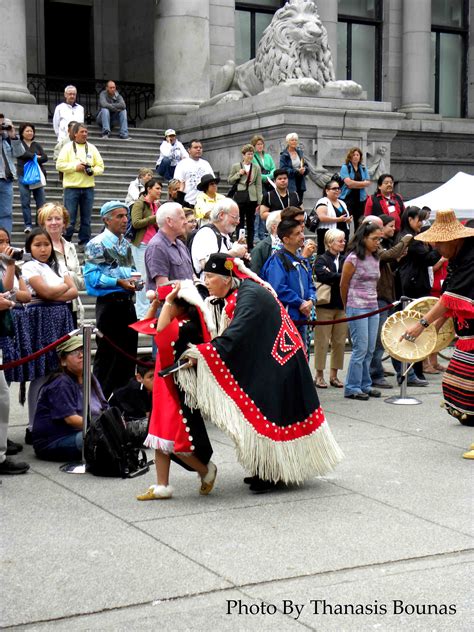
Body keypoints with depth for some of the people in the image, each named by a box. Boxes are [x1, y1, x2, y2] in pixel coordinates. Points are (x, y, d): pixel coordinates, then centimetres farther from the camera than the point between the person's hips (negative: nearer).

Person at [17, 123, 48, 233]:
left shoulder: (37, 145, 17)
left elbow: (45, 157, 5)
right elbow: (22, 153, -13)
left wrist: (33, 159, -8)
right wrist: (35, 156, -5)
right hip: (23, 175, -3)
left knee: (41, 201, -3)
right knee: (25, 202, -5)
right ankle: (28, 225, 0)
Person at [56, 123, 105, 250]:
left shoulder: (92, 148, 12)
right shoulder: (68, 147, 2)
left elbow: (100, 166, 11)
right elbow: (59, 164, -5)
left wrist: (92, 171, -9)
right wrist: (75, 167, -14)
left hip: (88, 188, 3)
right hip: (71, 187, -3)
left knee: (86, 219, 6)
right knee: (69, 218, -4)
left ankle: (84, 244, 13)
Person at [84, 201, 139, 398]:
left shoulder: (126, 244, 15)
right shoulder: (97, 244, -9)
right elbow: (91, 275, -15)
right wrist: (119, 282, -21)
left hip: (127, 302, 8)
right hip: (109, 302, -8)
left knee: (129, 350, 12)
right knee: (107, 353, -1)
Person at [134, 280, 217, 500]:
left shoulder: (188, 326, -18)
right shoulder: (174, 324, 10)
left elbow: (161, 329, -36)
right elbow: (147, 325, 25)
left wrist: (168, 300, -28)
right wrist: (155, 302, 14)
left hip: (180, 393, -10)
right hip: (165, 391, 10)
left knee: (177, 442, -6)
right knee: (160, 439, 11)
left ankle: (206, 470, 18)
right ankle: (162, 486, 18)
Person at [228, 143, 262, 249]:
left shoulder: (256, 168, 5)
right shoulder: (235, 166, 3)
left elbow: (258, 185, 4)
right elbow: (229, 181, 6)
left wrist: (259, 201, -1)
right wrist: (238, 174, -10)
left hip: (251, 198, 1)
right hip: (239, 197, -1)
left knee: (251, 223, 7)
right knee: (240, 223, 3)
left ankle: (250, 246, 14)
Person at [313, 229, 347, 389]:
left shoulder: (345, 260, 11)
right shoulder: (321, 259, -2)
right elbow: (322, 275, -21)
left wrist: (332, 276, -13)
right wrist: (341, 277, -15)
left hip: (342, 306, 5)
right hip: (325, 305, -5)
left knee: (340, 341, 6)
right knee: (322, 341, -1)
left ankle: (334, 374, 15)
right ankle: (319, 375, 8)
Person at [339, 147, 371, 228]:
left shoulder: (363, 168, 13)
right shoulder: (345, 167, -1)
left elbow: (368, 183, 2)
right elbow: (348, 182, -14)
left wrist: (354, 184, -11)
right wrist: (362, 183, -4)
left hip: (360, 198, 4)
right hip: (348, 198, -4)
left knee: (359, 222, 7)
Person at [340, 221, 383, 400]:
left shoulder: (375, 258, 12)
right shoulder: (353, 258, -9)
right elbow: (343, 285, -3)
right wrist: (347, 307, 7)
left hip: (373, 307, 7)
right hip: (357, 308, -7)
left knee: (370, 349, 7)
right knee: (361, 348, -7)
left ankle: (365, 384, 16)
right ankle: (352, 388, 1)